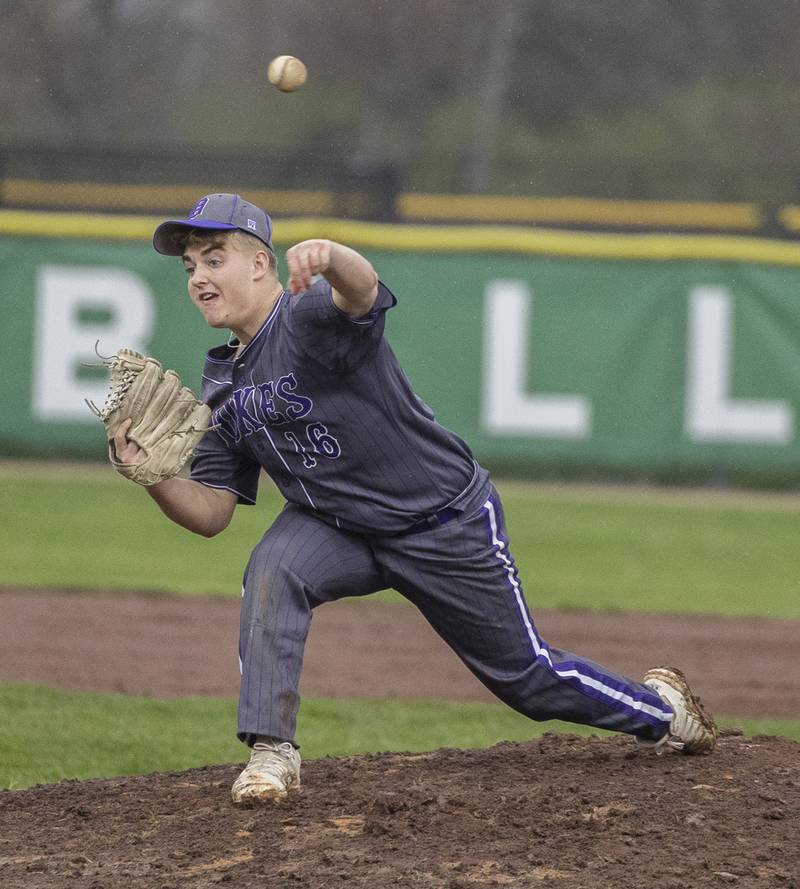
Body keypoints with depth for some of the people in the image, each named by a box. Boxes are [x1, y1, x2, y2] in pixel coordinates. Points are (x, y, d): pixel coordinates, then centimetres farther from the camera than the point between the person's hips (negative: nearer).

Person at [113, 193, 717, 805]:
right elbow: (211, 513, -1)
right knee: (272, 571, -27)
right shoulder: (223, 386, -2)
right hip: (338, 526, 6)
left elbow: (361, 288, -51)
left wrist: (327, 257, -75)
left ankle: (658, 708, 35)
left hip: (449, 527, -6)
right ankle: (272, 752, -22)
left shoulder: (310, 318, -25)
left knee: (528, 677, 8)